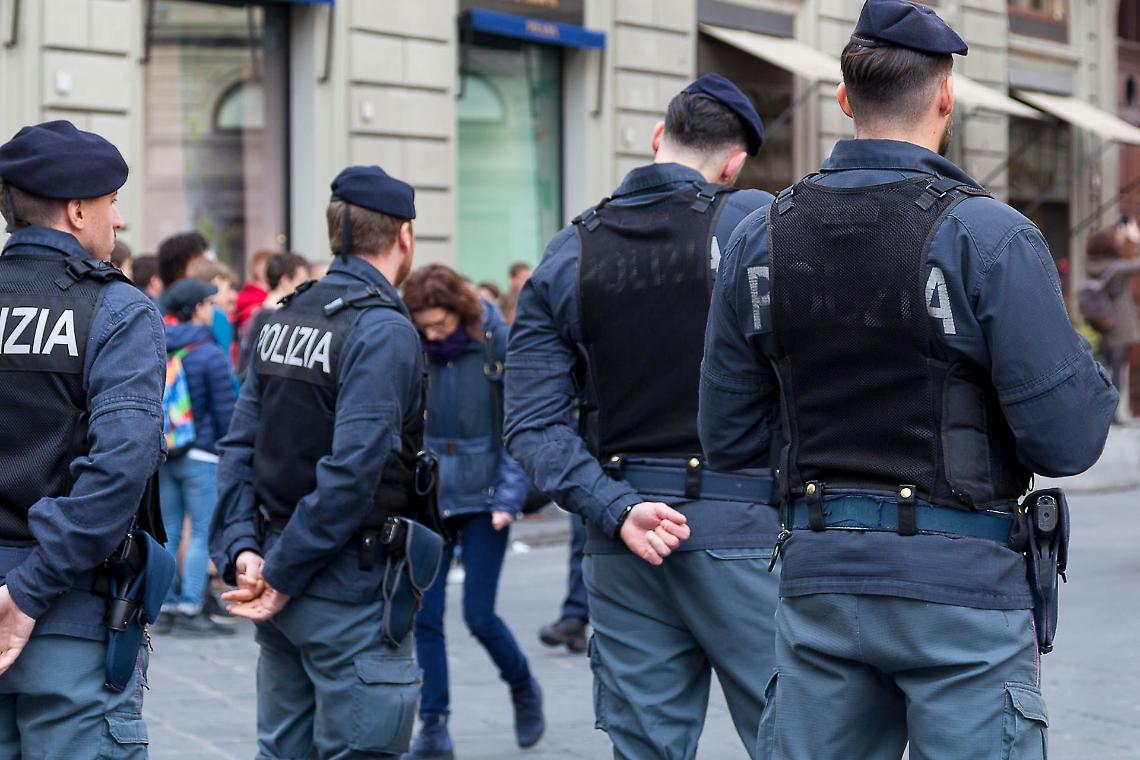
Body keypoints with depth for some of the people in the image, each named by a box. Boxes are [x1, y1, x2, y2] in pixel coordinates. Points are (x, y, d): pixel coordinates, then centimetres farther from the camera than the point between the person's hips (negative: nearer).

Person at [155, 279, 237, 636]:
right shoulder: (210, 354, -10)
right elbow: (225, 409, -9)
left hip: (161, 455, 6)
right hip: (200, 455, -6)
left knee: (168, 531, 10)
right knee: (202, 532, -2)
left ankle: (166, 607, 12)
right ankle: (190, 610, -4)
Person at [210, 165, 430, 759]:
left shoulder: (284, 319, 10)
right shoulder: (384, 330, -15)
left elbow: (240, 442, 6)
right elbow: (351, 470, -21)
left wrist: (239, 546, -1)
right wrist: (284, 576, -15)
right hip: (350, 595, -8)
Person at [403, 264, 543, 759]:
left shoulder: (497, 345, -11)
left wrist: (509, 498, -14)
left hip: (484, 496, -3)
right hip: (427, 498, 3)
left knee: (479, 615, -2)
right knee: (424, 616, 0)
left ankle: (524, 689, 27)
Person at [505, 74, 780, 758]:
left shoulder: (567, 256, 6)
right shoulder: (757, 223, -4)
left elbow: (534, 424, -1)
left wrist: (615, 510, -7)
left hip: (625, 551, 4)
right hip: (743, 529, -4)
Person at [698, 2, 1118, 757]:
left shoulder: (760, 239, 3)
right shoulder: (989, 236, -12)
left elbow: (729, 438, 6)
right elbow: (1066, 439, -14)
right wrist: (1095, 373, 8)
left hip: (817, 581, 5)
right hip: (958, 582, -4)